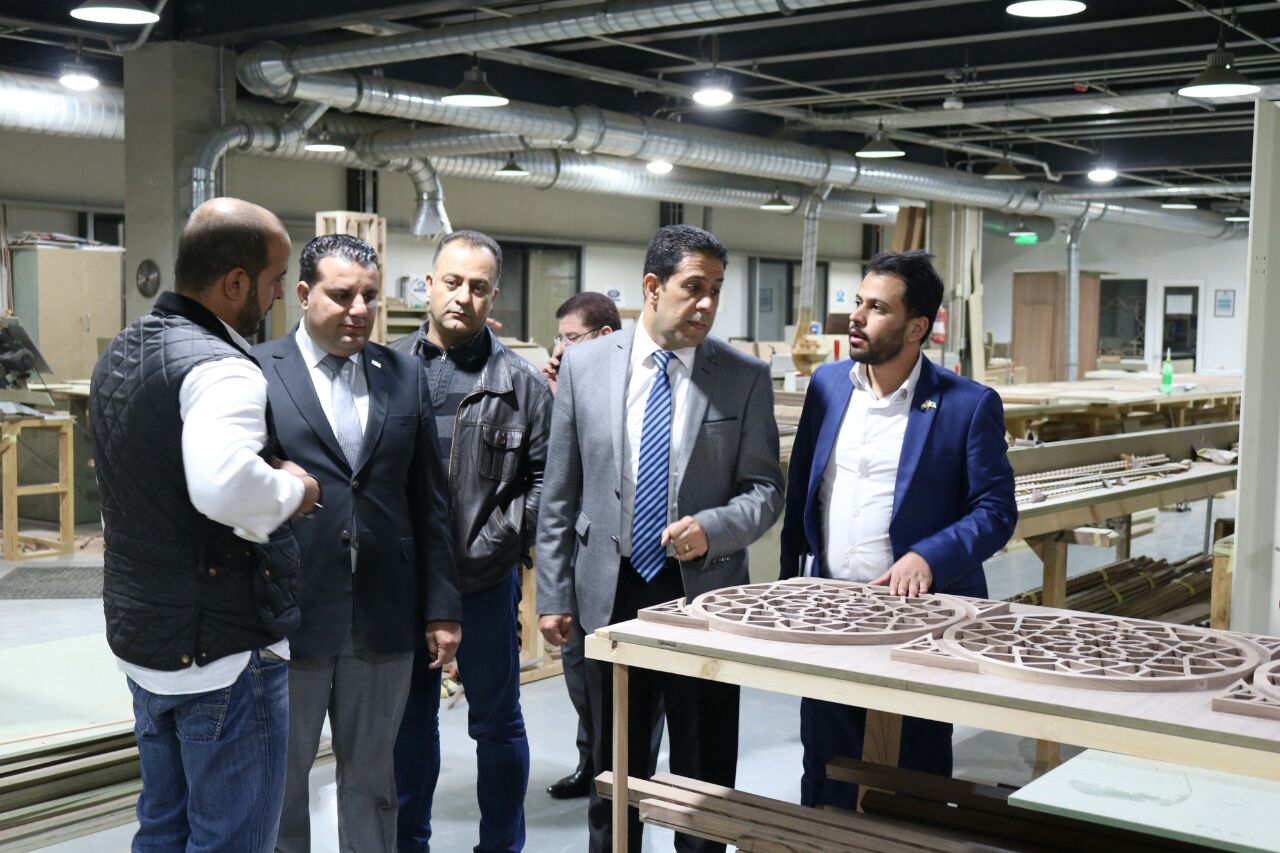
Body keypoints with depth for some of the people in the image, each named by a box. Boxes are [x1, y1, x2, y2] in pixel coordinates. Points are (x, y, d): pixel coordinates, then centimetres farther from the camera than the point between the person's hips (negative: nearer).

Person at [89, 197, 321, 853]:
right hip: (224, 651, -9)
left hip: (140, 635, 9)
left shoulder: (119, 353, 9)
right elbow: (224, 485, -40)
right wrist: (291, 491, -20)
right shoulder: (220, 368, -22)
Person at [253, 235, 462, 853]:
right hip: (288, 613, -3)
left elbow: (430, 501, 7)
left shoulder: (405, 377, 6)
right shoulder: (256, 373, -4)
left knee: (371, 772, 15)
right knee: (281, 777, 12)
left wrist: (441, 607, 6)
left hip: (384, 616, 3)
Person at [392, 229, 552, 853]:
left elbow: (544, 481, -3)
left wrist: (488, 546, -12)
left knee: (497, 723, 11)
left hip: (485, 584, -1)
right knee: (411, 721, 16)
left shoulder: (521, 384, -2)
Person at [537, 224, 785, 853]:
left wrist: (712, 528, -20)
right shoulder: (585, 364, 0)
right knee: (614, 770, 16)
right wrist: (553, 595, 3)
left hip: (705, 591, -1)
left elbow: (765, 489, 0)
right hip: (611, 592, 1)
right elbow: (560, 494, 3)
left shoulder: (745, 378, -3)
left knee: (704, 778, 10)